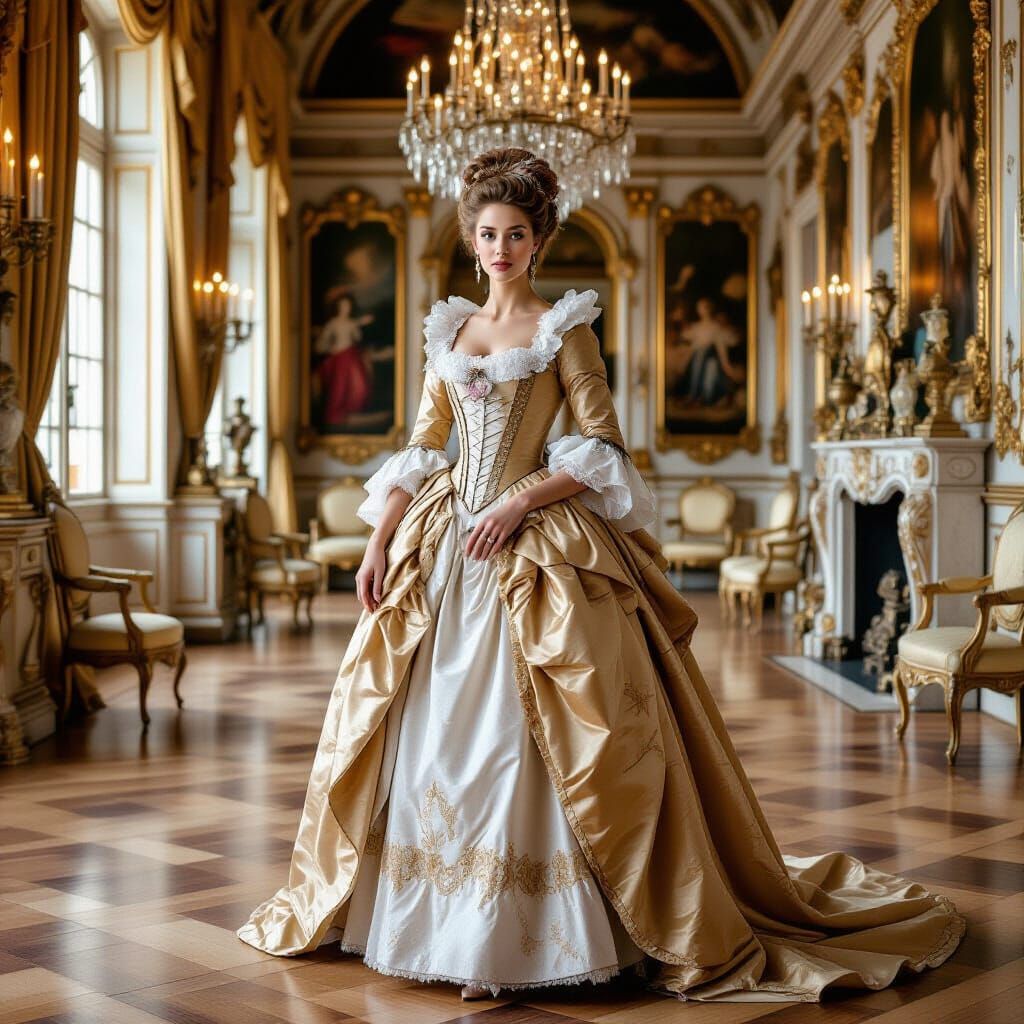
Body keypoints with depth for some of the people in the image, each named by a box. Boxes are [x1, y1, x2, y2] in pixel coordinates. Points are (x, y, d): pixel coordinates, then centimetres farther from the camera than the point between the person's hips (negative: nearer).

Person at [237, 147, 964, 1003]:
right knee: (430, 729, 6)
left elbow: (602, 450, -6)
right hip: (443, 545, 5)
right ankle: (439, 915, 20)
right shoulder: (449, 329, 14)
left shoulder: (564, 329, 0)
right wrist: (380, 541, 5)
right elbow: (421, 447, 14)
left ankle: (529, 926, 3)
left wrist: (521, 500, -17)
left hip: (533, 547, -5)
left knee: (522, 734, -8)